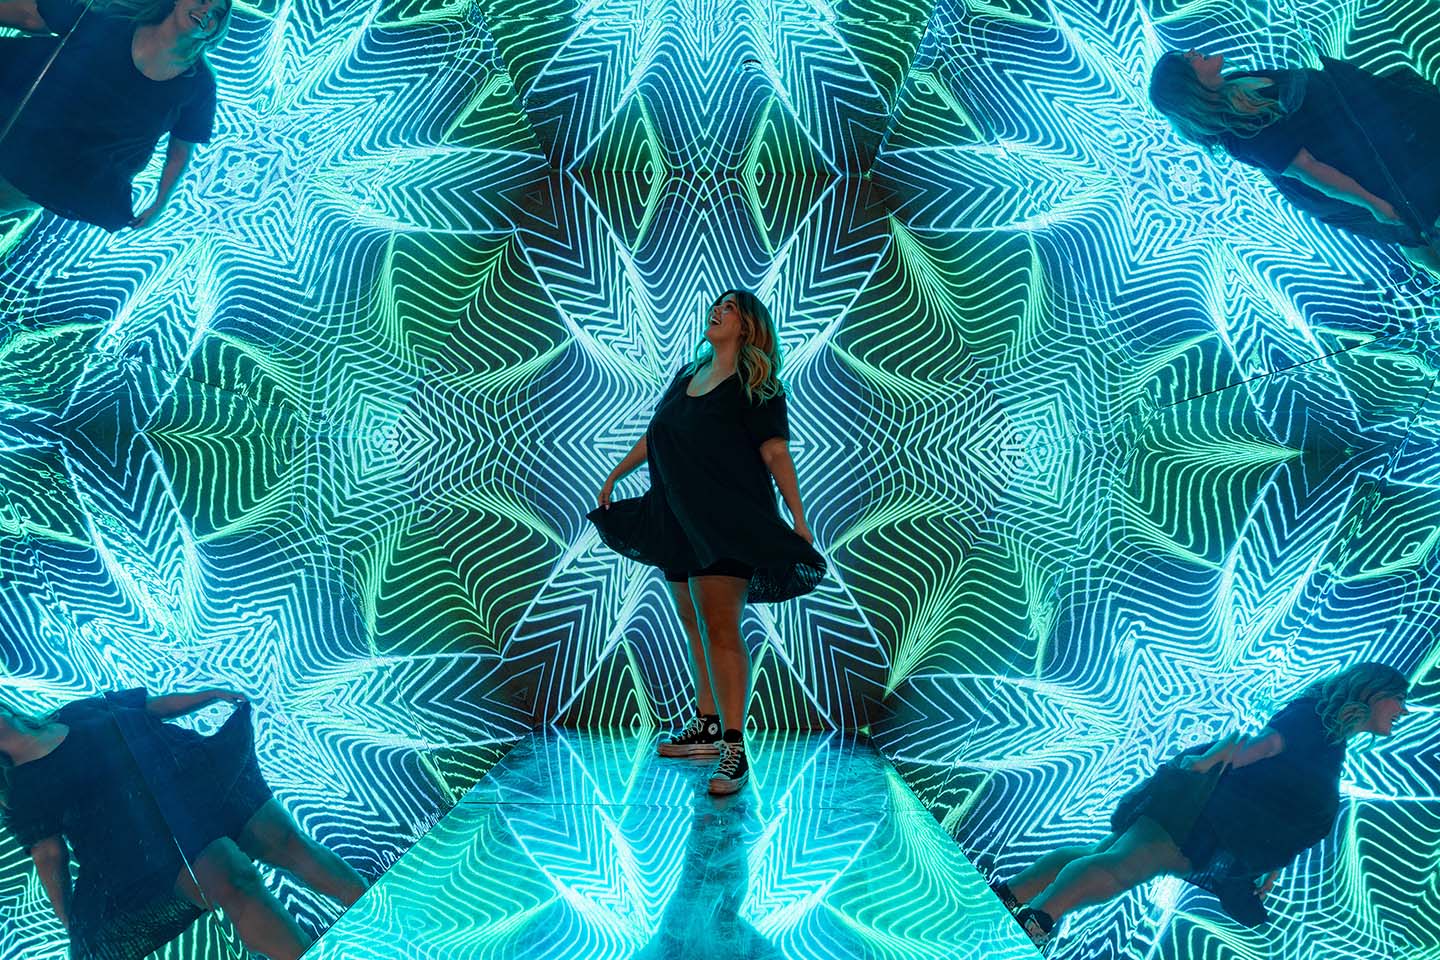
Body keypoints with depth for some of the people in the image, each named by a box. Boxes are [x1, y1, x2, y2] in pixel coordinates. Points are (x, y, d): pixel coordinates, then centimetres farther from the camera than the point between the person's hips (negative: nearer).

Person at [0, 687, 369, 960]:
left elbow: (159, 706, 24)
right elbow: (49, 858, 8)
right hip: (156, 835, -4)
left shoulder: (81, 711, 19)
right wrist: (71, 925, 3)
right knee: (237, 883, -27)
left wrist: (213, 694, 10)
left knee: (289, 840, -9)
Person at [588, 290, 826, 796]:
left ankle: (734, 750, -10)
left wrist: (799, 519, -18)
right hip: (680, 520, 8)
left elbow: (776, 453, -12)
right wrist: (614, 476, 28)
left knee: (719, 627, -14)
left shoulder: (755, 387, -4)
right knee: (693, 625, 13)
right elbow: (653, 436, 24)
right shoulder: (686, 377, 15)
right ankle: (707, 727, 25)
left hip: (730, 520, -7)